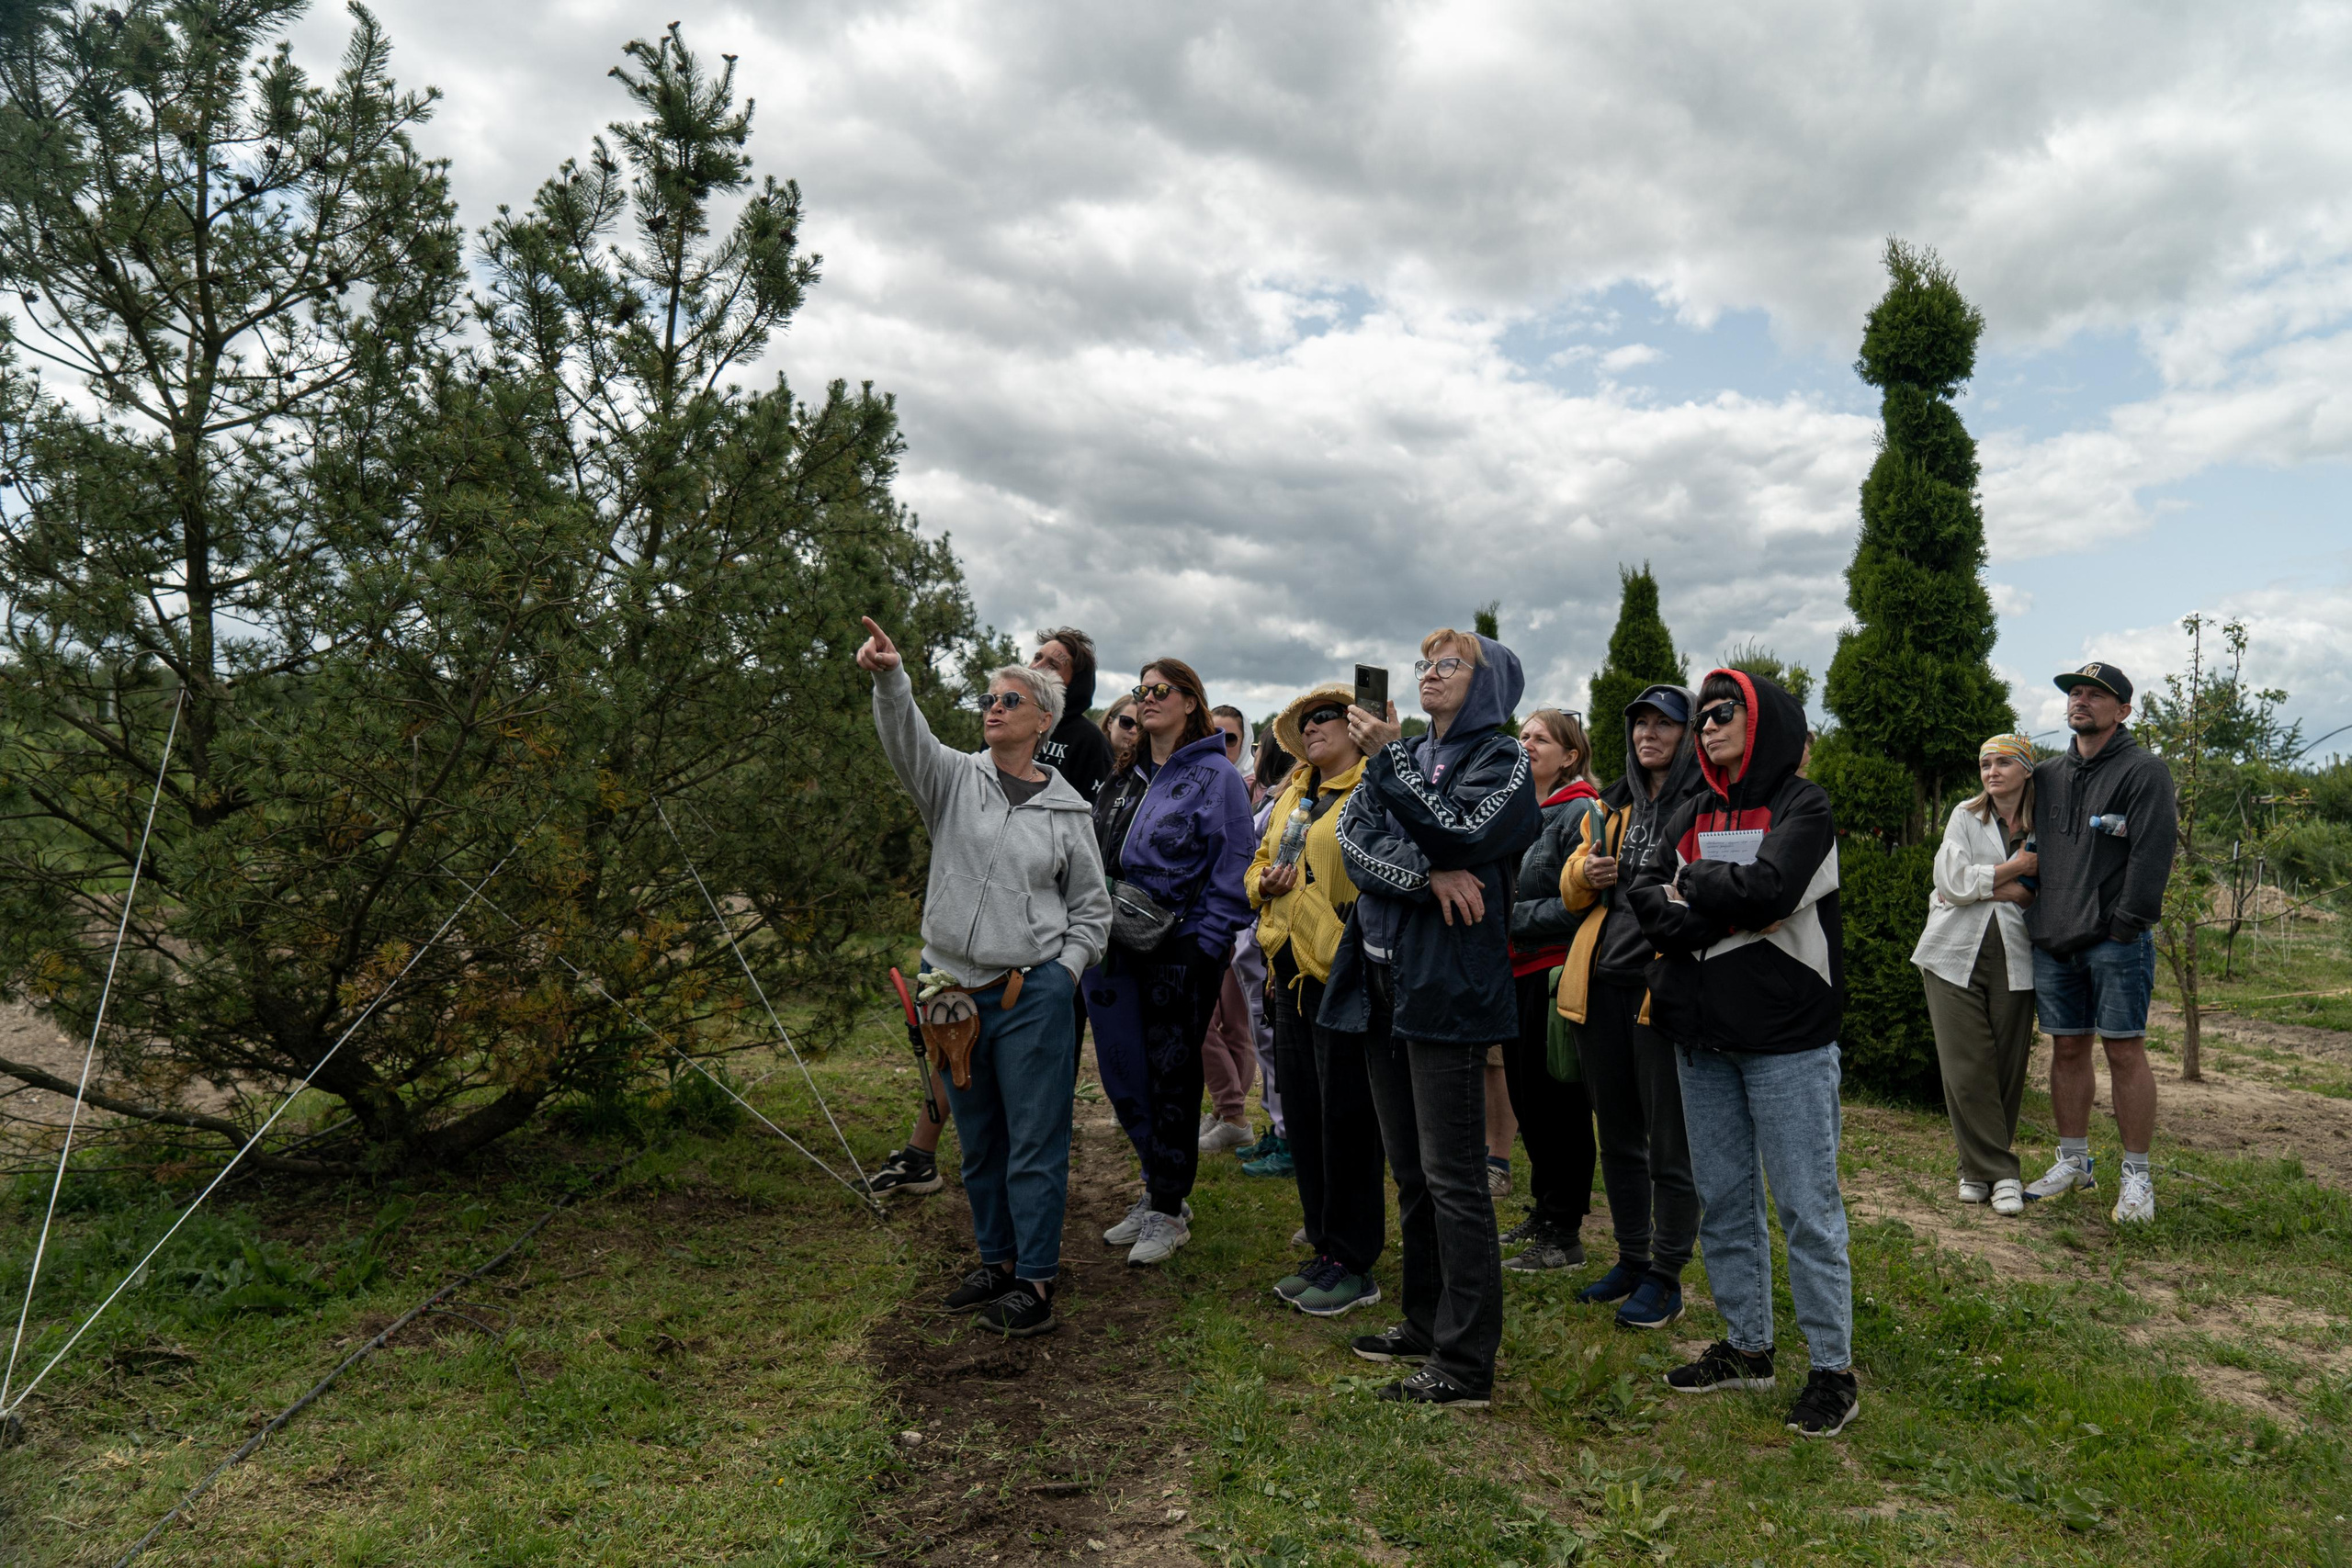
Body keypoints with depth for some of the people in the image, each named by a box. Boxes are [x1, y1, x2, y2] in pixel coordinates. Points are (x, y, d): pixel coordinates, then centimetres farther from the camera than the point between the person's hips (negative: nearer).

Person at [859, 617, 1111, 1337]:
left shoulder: (1066, 809, 3)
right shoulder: (955, 778, 4)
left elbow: (1092, 907, 9)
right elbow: (907, 739, -18)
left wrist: (1064, 971, -3)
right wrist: (890, 677, -36)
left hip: (1033, 994, -2)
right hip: (953, 988, 3)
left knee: (1035, 1142, 1)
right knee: (977, 1139, 15)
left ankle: (1036, 1280, 12)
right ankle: (996, 1259, 31)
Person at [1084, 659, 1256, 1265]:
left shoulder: (1216, 776, -6)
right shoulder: (1125, 779, 15)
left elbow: (1232, 871, -11)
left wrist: (1206, 945, -17)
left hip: (1180, 950, -6)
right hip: (1118, 951, 7)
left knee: (1172, 1076, 4)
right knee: (1122, 1072, 10)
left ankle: (1167, 1210, 18)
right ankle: (1163, 1189, 28)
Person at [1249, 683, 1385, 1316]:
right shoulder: (1292, 796, 18)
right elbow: (1259, 862, 24)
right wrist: (1266, 882, 6)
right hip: (1291, 971, 8)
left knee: (1346, 1117, -2)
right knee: (1304, 1114, 13)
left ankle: (1352, 1266, 10)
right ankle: (1325, 1246, 26)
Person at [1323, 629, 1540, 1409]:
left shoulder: (1500, 759, -1)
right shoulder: (1405, 755, 17)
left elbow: (1455, 835, -17)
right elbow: (1353, 835, 1)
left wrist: (1387, 758, -14)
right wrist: (1425, 874, -15)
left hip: (1449, 985, -7)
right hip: (1384, 981, 7)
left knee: (1452, 1175, -5)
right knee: (1410, 1170, 14)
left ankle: (1466, 1363, 3)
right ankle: (1426, 1322, 27)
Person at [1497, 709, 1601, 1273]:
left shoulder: (1578, 813, -11)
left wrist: (1510, 916, -16)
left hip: (1557, 972, -8)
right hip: (1518, 973, 8)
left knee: (1556, 1099, -1)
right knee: (1524, 1094, 15)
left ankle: (1564, 1234, 11)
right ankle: (1542, 1211, 30)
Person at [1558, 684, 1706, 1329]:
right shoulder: (1614, 806, 17)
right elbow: (1572, 889, 21)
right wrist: (1587, 872, 0)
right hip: (1602, 984, 7)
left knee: (1669, 1142, 2)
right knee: (1617, 1134, 16)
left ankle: (1666, 1277, 16)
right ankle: (1631, 1259, 30)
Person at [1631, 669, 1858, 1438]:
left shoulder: (1801, 805, -4)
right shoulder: (1691, 814, 12)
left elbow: (1769, 888, -22)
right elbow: (1647, 903, -2)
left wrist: (1692, 890, -7)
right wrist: (1732, 908, -15)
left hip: (1785, 1036, -6)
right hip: (1704, 1033, 6)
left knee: (1806, 1204, 0)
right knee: (1722, 1199, 14)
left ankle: (1834, 1367, 13)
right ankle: (1747, 1346, 28)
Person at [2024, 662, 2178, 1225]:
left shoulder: (2145, 771, -3)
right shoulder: (2047, 775, 15)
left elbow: (2152, 855, -11)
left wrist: (2126, 926, -15)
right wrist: (2035, 914, 15)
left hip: (2117, 941, -5)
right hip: (2053, 941, 5)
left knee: (2125, 1052, -2)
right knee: (2067, 1049, 10)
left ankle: (2136, 1175, 8)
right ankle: (2073, 1161, 21)